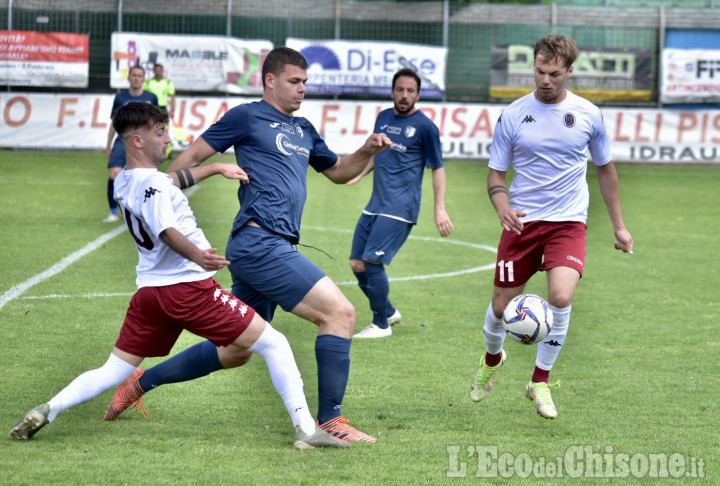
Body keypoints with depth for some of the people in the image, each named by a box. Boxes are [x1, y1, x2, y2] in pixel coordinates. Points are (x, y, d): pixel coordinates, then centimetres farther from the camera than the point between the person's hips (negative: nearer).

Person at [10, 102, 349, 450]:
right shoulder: (153, 182, -13)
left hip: (149, 291, 8)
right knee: (274, 345, -2)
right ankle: (305, 428, -10)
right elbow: (168, 231, -28)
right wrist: (196, 256, -44)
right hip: (189, 287, -8)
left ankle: (48, 410, -7)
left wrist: (215, 168, 33)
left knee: (114, 371, 12)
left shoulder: (124, 182, 14)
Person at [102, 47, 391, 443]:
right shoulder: (248, 117, -1)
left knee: (234, 353, 15)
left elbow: (338, 172, 34)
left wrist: (367, 151, 15)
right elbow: (192, 156, 1)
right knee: (339, 312, -16)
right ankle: (329, 421, -13)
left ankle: (141, 382, 28)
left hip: (270, 248, 9)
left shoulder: (303, 131, 23)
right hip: (259, 242, -9)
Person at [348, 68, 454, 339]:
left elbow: (438, 168, -1)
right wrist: (358, 174, 11)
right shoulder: (383, 117, 13)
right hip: (376, 205, 7)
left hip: (400, 207, -7)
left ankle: (381, 325, -1)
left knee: (372, 261, -16)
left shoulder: (425, 126, -5)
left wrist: (440, 209, -8)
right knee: (357, 264, 5)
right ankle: (389, 311, 25)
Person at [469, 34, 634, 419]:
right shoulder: (513, 115, -2)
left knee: (561, 296, -22)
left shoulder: (587, 114, 1)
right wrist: (503, 208, -17)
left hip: (568, 221, -1)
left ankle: (540, 381, -4)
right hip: (522, 221, 1)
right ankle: (492, 358, 39)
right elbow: (496, 174, 4)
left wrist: (618, 226, 15)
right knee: (502, 305, 3)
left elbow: (605, 169, 14)